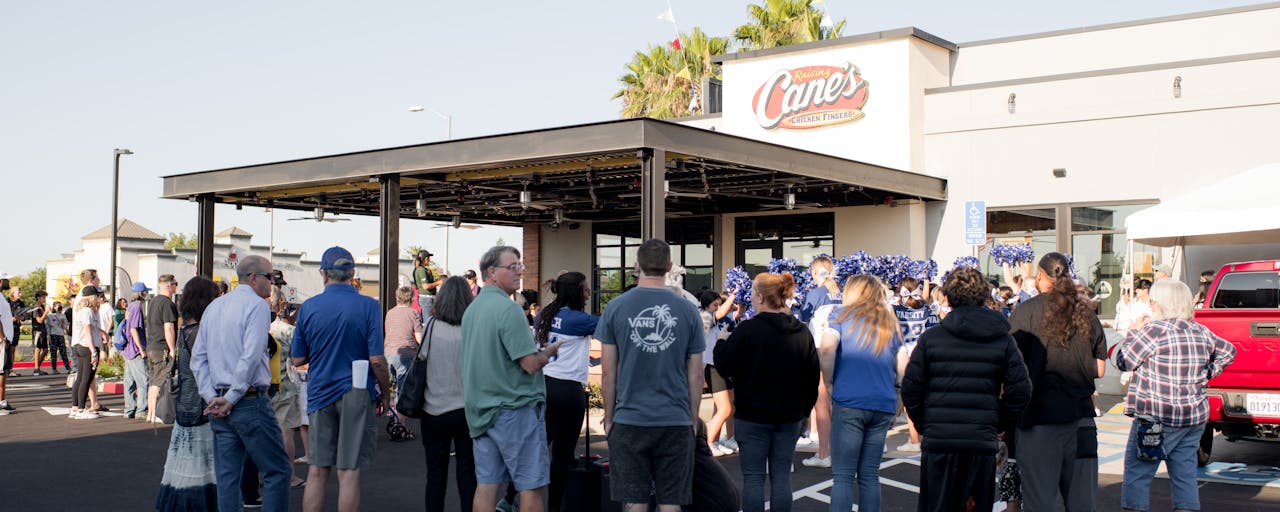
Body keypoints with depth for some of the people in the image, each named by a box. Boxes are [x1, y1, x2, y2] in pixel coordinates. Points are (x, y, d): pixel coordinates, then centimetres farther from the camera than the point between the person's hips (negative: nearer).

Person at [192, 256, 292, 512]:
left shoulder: (213, 306, 15)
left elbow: (198, 358, 11)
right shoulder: (257, 305, -8)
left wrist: (212, 397, 3)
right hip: (250, 402, -7)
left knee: (227, 478, 9)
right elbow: (251, 357, -19)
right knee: (277, 471, 0)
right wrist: (232, 398, -13)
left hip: (219, 406, 7)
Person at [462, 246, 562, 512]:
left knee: (486, 483, 9)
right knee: (532, 486, 0)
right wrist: (549, 351, 1)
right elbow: (531, 364, -20)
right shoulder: (508, 309, -16)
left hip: (481, 411, 8)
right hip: (515, 410, -8)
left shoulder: (471, 310, 12)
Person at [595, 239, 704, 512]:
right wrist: (692, 419, 15)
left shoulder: (616, 307, -2)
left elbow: (608, 373, 0)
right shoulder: (687, 310, 1)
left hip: (629, 420, -1)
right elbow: (695, 376, 4)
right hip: (676, 421, 1)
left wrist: (609, 418, 10)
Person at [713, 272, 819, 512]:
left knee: (753, 477, 3)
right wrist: (804, 409, 17)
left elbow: (725, 366, -8)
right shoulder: (803, 332, 3)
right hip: (789, 416, 4)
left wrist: (721, 344, 10)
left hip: (753, 415, -4)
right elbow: (812, 377, 8)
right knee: (781, 476, 9)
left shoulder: (748, 329, -14)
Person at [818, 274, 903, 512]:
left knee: (843, 476, -2)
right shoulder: (889, 321, 16)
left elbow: (826, 347, -15)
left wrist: (829, 383, -4)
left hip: (849, 401, -4)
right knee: (870, 475, 10)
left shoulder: (843, 313, 4)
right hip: (884, 404, 4)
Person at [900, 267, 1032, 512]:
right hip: (983, 443, 1)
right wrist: (996, 421, 13)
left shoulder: (930, 338, -2)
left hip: (938, 441, -1)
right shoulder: (1003, 340, 2)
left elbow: (910, 388, -2)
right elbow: (1020, 391, -1)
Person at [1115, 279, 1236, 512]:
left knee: (1136, 474, -2)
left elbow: (1123, 361, -7)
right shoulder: (1200, 331, 9)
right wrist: (1205, 374, 21)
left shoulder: (1155, 329, -13)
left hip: (1157, 418, -7)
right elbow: (1228, 351, 25)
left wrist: (1133, 333, 6)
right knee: (1185, 475, 10)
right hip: (1195, 418, 7)